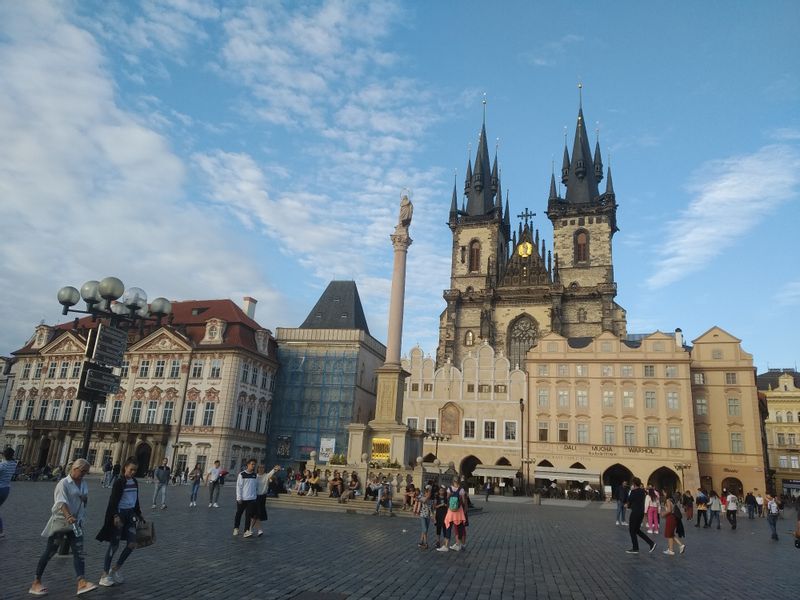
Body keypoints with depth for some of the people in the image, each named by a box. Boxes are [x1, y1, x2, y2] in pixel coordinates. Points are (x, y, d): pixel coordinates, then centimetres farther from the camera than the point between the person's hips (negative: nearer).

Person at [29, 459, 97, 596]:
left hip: (75, 523, 6)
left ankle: (82, 583, -14)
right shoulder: (64, 483, -12)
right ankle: (36, 582, 22)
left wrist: (84, 499, -2)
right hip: (60, 521, -6)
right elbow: (62, 502, -27)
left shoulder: (84, 484, 10)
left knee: (79, 552, -6)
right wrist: (68, 516, -43)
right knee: (50, 551, 5)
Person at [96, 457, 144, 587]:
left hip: (130, 514, 7)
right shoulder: (119, 482, -11)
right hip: (119, 514, -6)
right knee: (114, 545, -1)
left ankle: (115, 569, 18)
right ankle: (105, 574, 11)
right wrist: (115, 516, -26)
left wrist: (139, 514, 23)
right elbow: (113, 501, -16)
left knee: (132, 544, 2)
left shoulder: (135, 482, 9)